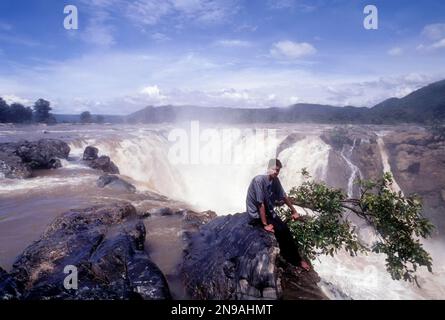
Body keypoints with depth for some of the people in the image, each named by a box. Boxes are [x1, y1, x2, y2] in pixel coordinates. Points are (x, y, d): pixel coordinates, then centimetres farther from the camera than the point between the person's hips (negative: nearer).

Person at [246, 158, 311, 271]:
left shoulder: (275, 180, -3)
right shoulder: (259, 180, -26)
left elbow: (284, 196, 10)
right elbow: (260, 204, -25)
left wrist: (294, 211, 15)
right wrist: (265, 224, -23)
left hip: (269, 212, 7)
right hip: (257, 215, -7)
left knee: (285, 229, -4)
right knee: (280, 230, -14)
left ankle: (295, 258, 14)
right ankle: (296, 260, 4)